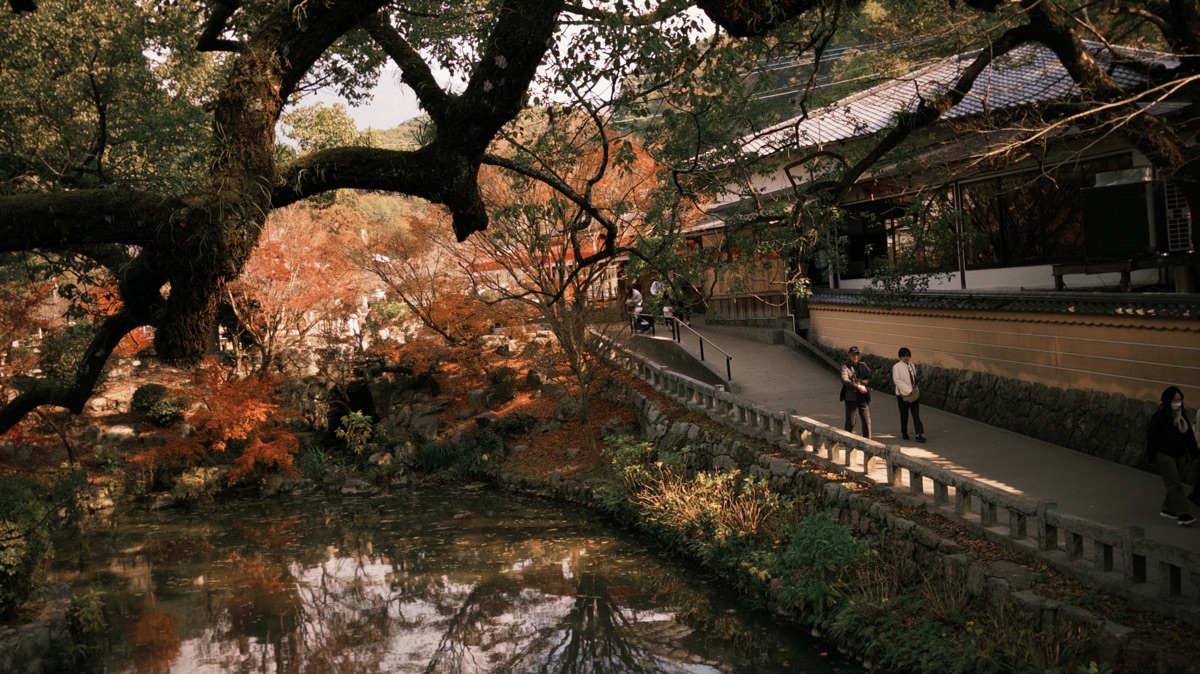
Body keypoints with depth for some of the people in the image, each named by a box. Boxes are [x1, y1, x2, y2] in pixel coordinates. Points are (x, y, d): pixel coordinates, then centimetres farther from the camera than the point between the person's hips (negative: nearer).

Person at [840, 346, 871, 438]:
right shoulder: (845, 366, -1)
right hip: (851, 398, -3)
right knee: (850, 421, 2)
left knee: (866, 421, -1)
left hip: (863, 397, 3)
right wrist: (858, 386, -22)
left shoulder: (863, 365, 13)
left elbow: (869, 379, 5)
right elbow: (844, 380, -16)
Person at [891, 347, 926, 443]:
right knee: (904, 415, 7)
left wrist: (915, 390, 6)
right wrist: (908, 390, -19)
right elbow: (896, 380, -16)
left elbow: (914, 378, 16)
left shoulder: (911, 365, 9)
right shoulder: (897, 367, -9)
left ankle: (919, 435, -8)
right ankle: (904, 433, 24)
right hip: (903, 395, -4)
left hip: (914, 394, 4)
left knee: (916, 415, -3)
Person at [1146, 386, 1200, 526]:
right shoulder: (1159, 417, -15)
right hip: (1165, 454, -7)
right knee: (1175, 484, -9)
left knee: (1174, 483, 11)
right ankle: (1182, 515, -11)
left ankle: (1167, 509, 26)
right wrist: (1152, 456, -13)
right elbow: (1152, 436, -13)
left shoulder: (1182, 414, 6)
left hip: (1180, 454, 7)